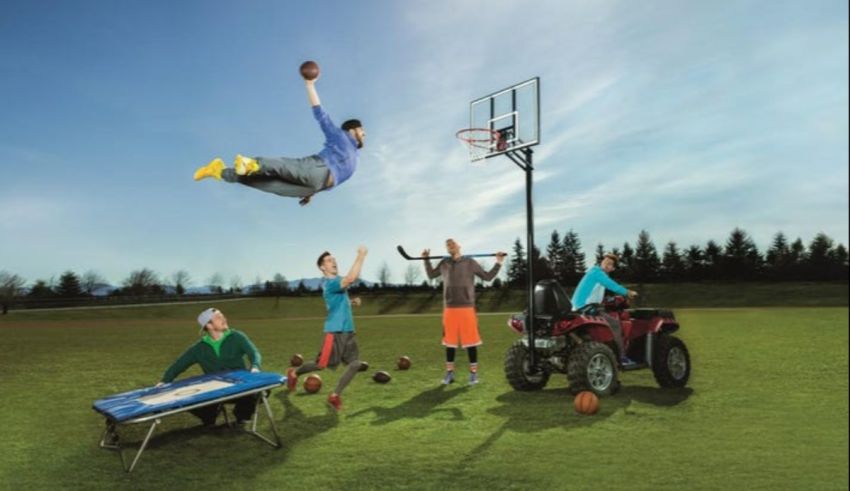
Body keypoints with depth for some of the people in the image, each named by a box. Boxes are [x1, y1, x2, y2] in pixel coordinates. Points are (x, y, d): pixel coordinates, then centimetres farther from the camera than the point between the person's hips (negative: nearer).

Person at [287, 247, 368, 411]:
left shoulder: (336, 281, 15)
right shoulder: (329, 283, -16)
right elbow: (351, 278, -34)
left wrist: (351, 301, 13)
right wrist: (361, 256, -28)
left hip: (347, 330, 9)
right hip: (335, 330, -8)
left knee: (355, 363, -2)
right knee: (321, 364, 2)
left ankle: (335, 395, 9)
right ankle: (294, 373, 29)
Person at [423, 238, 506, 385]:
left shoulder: (470, 263, 0)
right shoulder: (444, 263, 8)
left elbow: (488, 276, 5)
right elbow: (431, 274, 24)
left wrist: (498, 263, -2)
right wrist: (426, 260, 18)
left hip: (466, 308, -2)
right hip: (449, 309, 3)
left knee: (470, 341, -1)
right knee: (450, 341, 8)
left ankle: (473, 373, 11)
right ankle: (449, 373, 19)